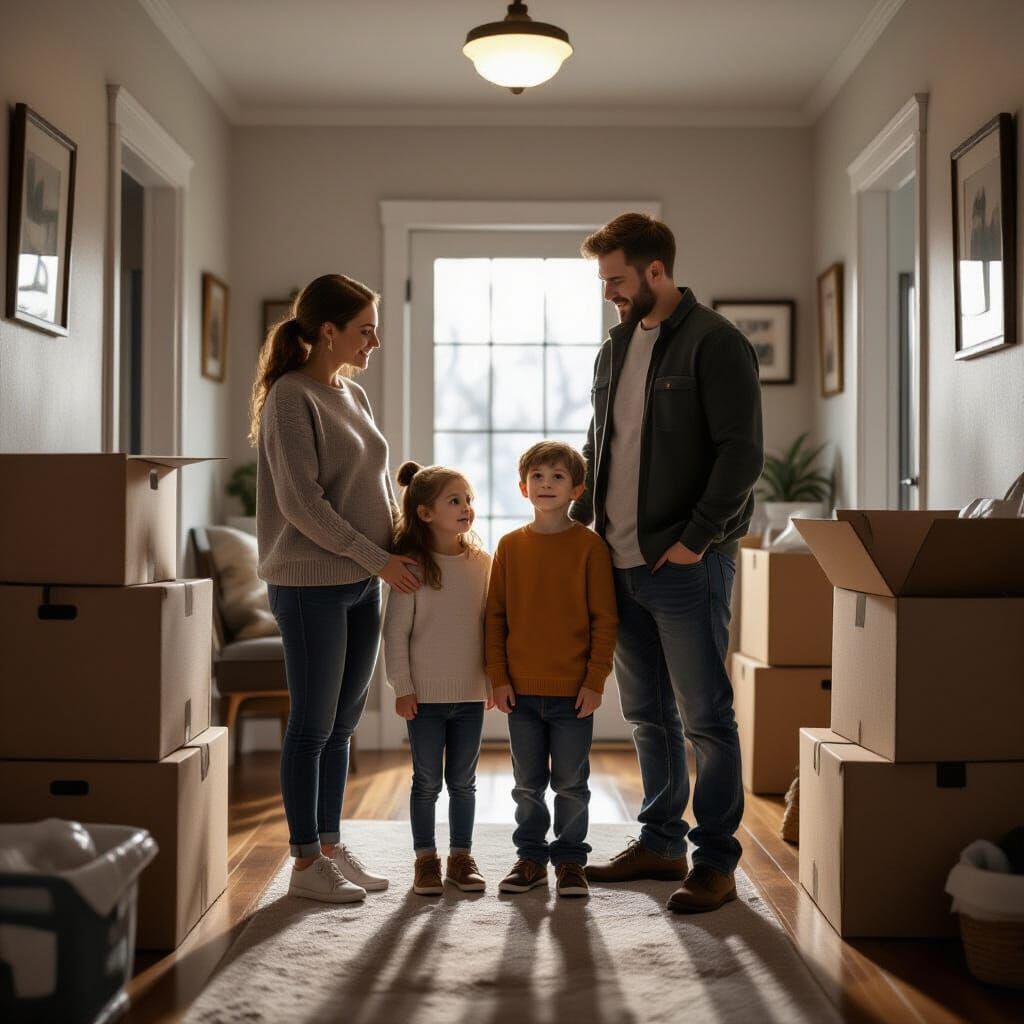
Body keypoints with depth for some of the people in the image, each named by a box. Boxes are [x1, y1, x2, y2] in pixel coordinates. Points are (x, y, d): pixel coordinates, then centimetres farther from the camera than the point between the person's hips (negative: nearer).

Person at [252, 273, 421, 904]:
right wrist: (377, 558, -14)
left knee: (343, 723, 12)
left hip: (364, 583, 8)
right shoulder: (291, 397, -11)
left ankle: (332, 845, 23)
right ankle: (306, 862, 11)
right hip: (310, 584, -8)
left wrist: (401, 548, 6)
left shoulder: (353, 395, 14)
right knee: (314, 724, 0)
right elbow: (302, 502, -17)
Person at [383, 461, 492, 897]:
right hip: (424, 695, -3)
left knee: (463, 781, 12)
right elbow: (396, 631, -7)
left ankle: (461, 856, 23)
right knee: (427, 781, 7)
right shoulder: (411, 566, -9)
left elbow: (489, 623, 9)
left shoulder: (482, 562, 2)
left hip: (470, 693, 3)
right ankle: (426, 859, 19)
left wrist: (494, 678, 8)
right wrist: (402, 686, -8)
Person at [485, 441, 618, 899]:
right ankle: (531, 857, 25)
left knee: (571, 783, 6)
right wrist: (498, 678, -1)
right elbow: (495, 616, 6)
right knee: (528, 783, 12)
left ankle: (570, 860, 20)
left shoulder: (589, 545, -4)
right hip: (521, 689, 3)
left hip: (573, 690, -2)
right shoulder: (510, 545, 3)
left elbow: (604, 618, -4)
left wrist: (595, 680, -8)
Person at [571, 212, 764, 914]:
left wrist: (695, 539, -17)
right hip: (621, 565, 8)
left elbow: (742, 454, -15)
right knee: (647, 716, 15)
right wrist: (581, 520, 10)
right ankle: (660, 842, 28)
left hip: (686, 566, -8)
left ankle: (716, 862, 10)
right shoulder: (616, 349, 15)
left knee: (705, 717, 0)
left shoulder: (715, 344, -9)